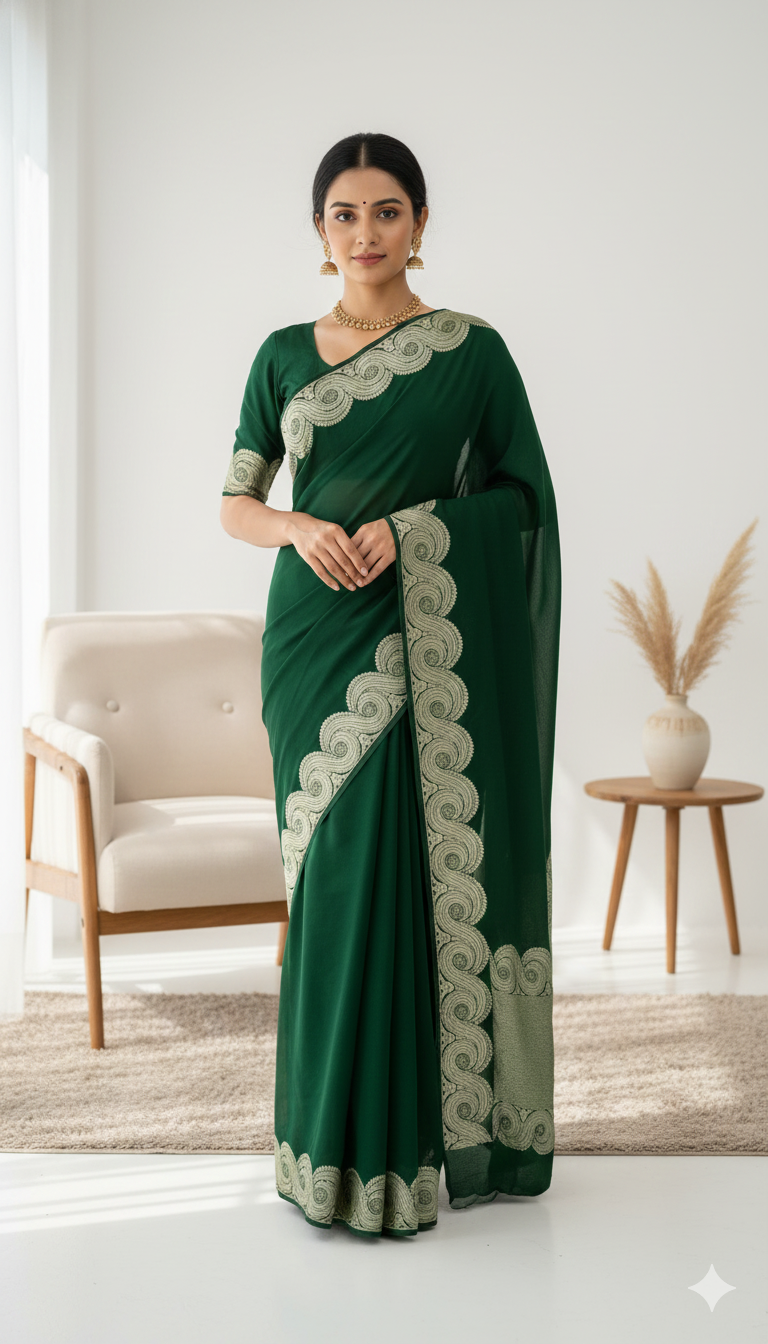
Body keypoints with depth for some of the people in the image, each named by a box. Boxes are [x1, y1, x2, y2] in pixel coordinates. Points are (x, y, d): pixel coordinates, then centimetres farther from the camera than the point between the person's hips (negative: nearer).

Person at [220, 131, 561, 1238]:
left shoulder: (472, 349, 2)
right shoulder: (285, 355, 10)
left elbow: (527, 495, 2)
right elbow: (236, 504, 12)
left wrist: (409, 526, -12)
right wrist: (300, 528, -10)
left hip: (429, 643, -2)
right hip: (317, 636, 2)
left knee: (415, 869, -5)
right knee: (334, 873, 3)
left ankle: (411, 1142, 6)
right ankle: (340, 1140, 13)